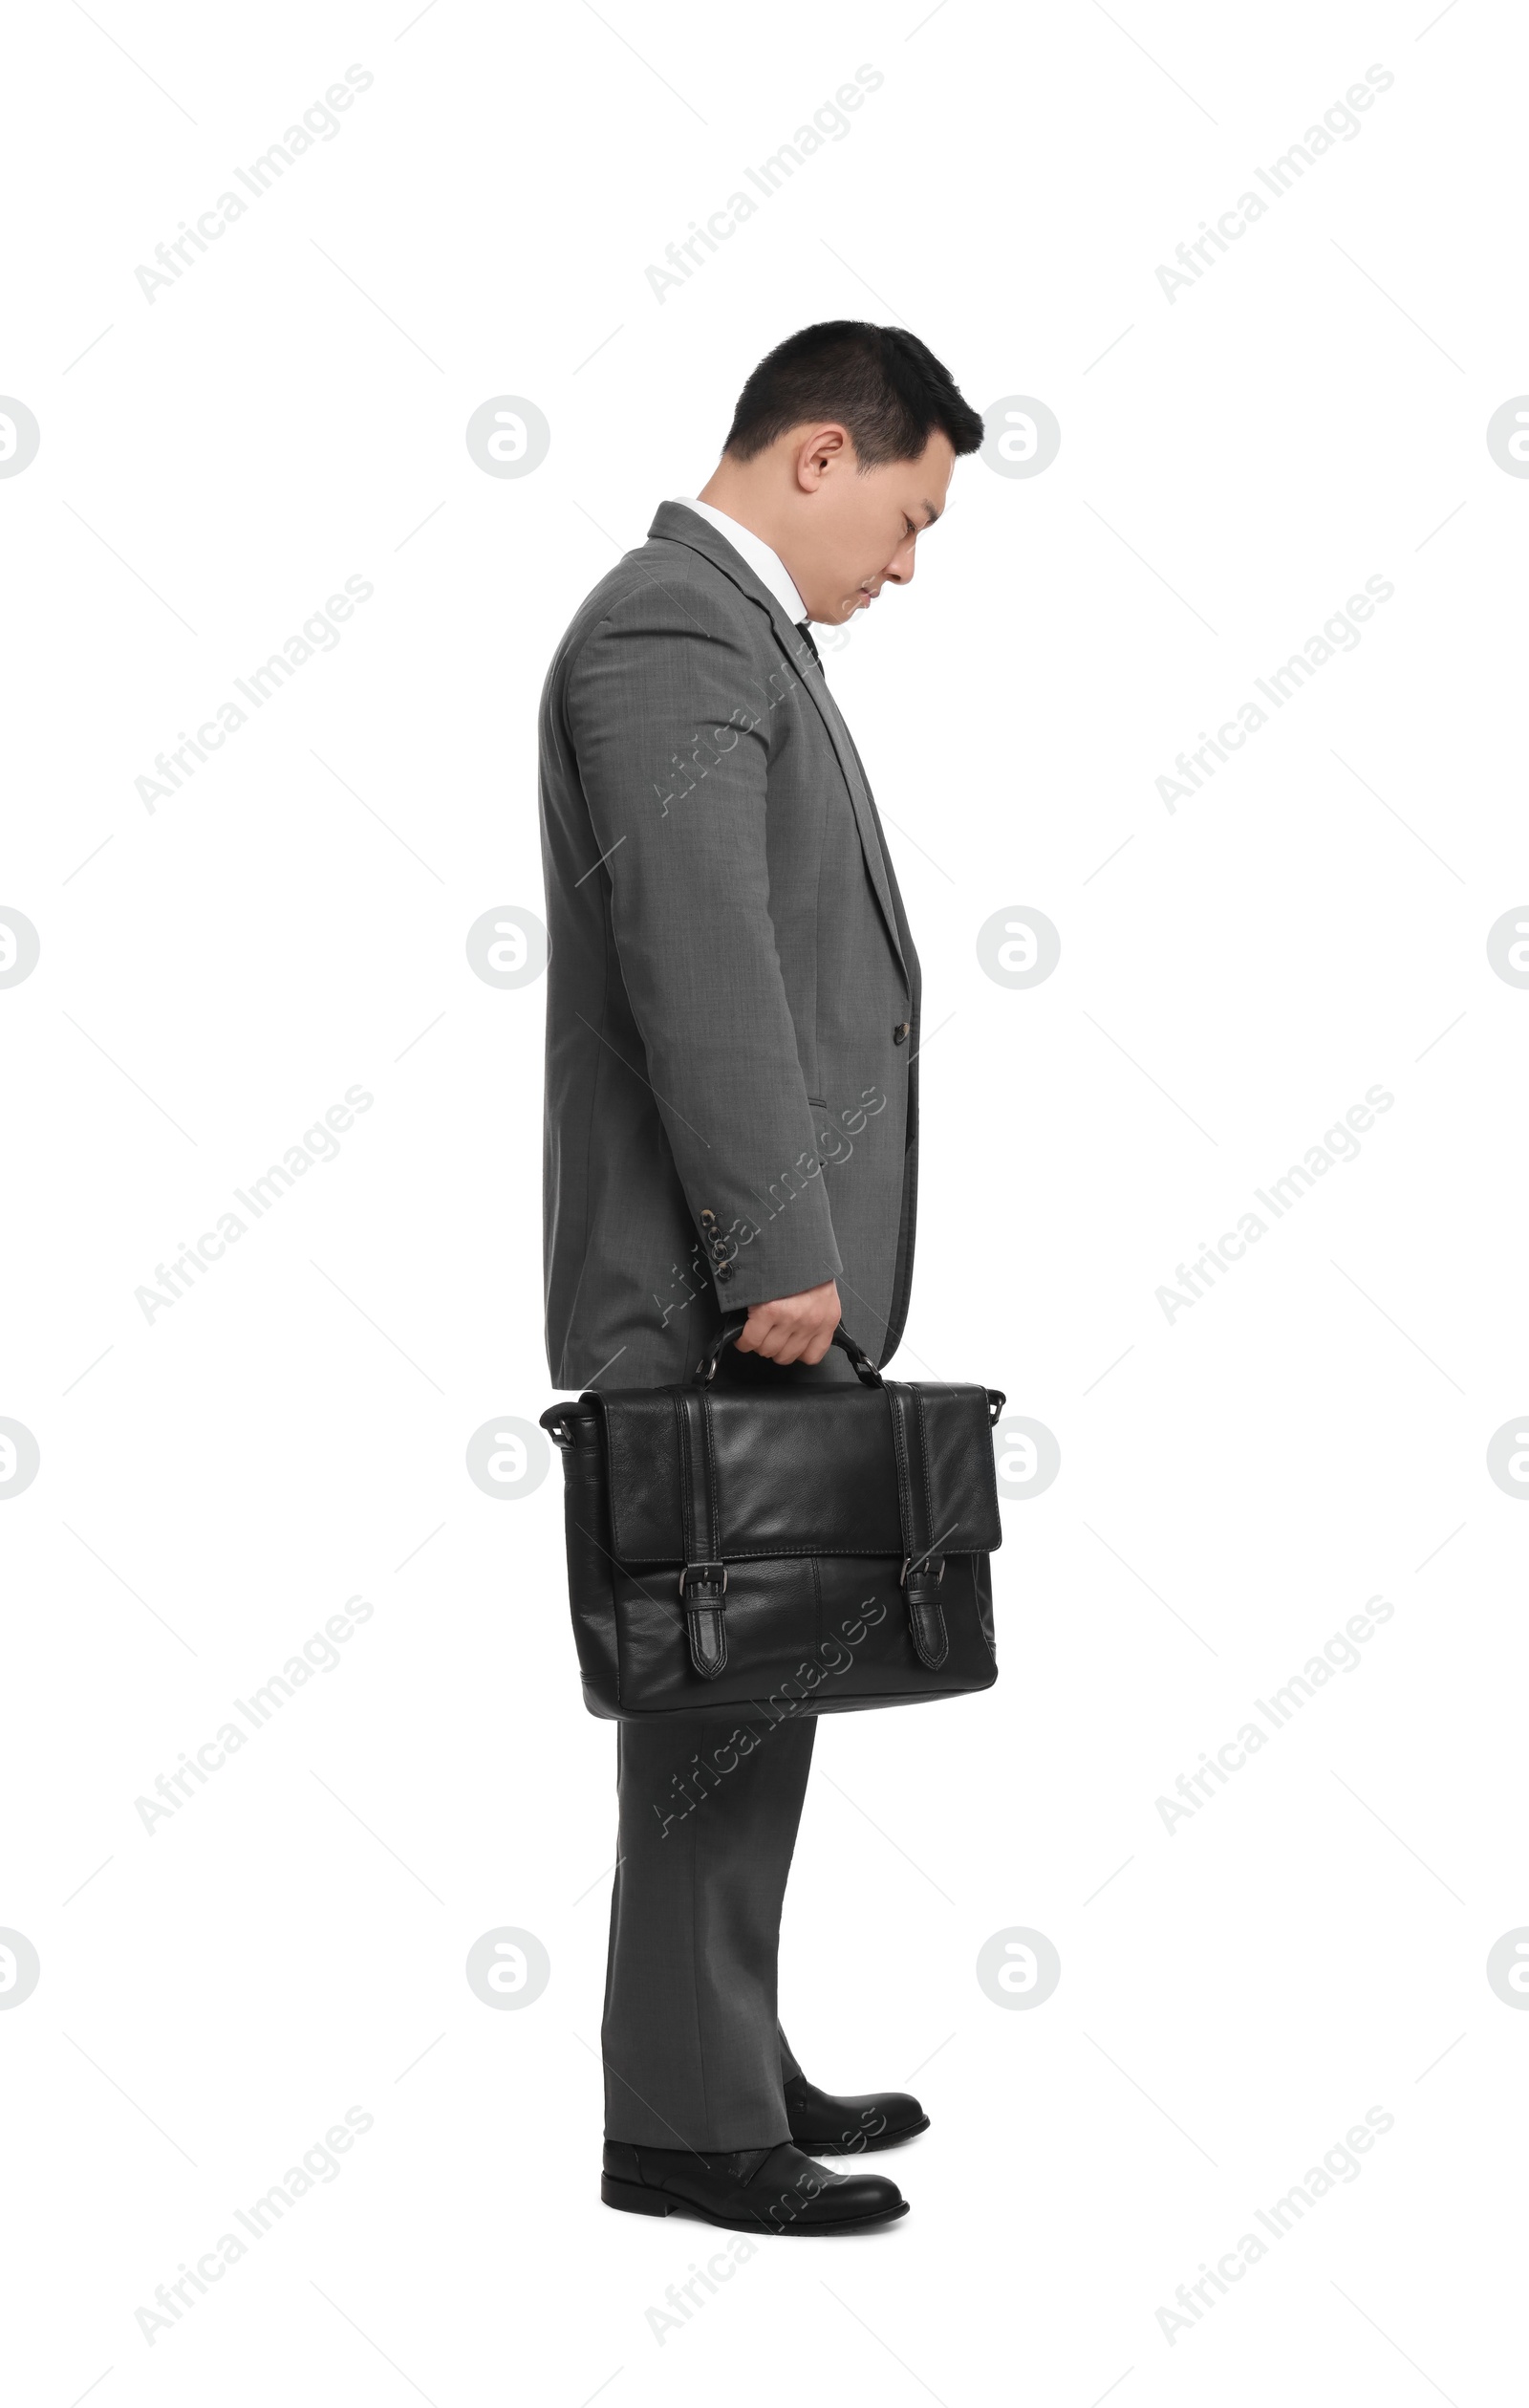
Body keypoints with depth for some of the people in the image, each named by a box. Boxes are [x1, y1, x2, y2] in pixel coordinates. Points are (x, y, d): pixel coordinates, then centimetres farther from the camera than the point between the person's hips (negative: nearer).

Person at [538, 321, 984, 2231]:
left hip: (765, 1275, 10)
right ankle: (685, 2121, 7)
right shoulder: (670, 630, -13)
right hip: (717, 1286, -10)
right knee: (724, 1694, -3)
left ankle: (729, 2058, 25)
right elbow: (701, 967, -22)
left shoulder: (735, 634, 20)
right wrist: (782, 1260, -22)